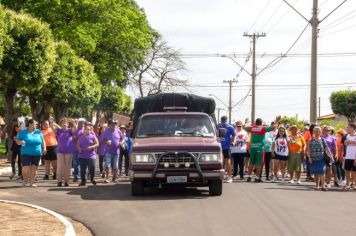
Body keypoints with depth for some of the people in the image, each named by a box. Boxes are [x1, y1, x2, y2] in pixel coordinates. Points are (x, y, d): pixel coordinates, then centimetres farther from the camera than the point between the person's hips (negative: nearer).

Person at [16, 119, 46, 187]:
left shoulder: (38, 132, 8)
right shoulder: (23, 133, 1)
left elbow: (43, 141, 15)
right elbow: (17, 141, 5)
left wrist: (44, 148, 3)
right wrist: (20, 142, -17)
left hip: (37, 154, 2)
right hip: (26, 154, -2)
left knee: (34, 169, 2)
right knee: (25, 169, -9)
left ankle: (32, 182, 15)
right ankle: (25, 181, 16)